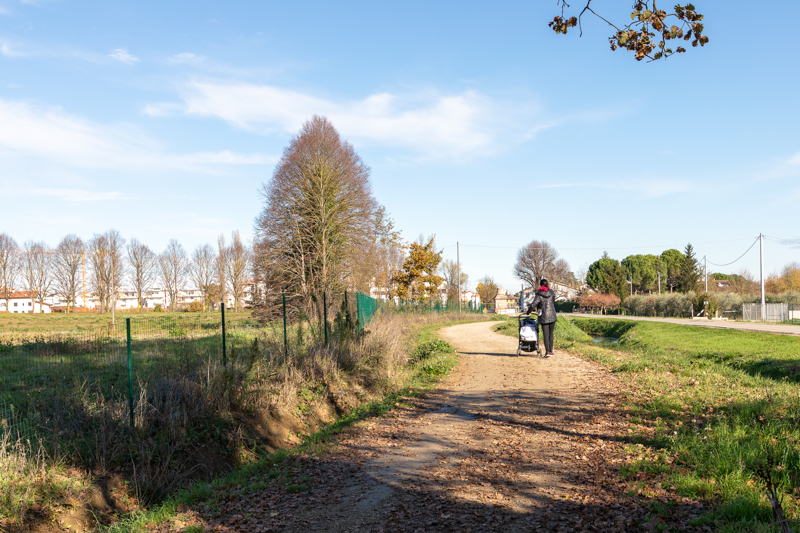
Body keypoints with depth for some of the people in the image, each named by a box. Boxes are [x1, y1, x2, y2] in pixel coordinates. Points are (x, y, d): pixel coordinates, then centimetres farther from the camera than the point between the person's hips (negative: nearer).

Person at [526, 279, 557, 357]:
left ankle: (547, 351, -10)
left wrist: (529, 312, 6)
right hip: (552, 316, 3)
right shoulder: (552, 293, 5)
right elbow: (553, 303, 14)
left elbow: (533, 305, -11)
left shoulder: (539, 295, -7)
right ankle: (550, 351, 13)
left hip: (544, 317, -3)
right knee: (550, 334, 12)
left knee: (545, 335, -1)